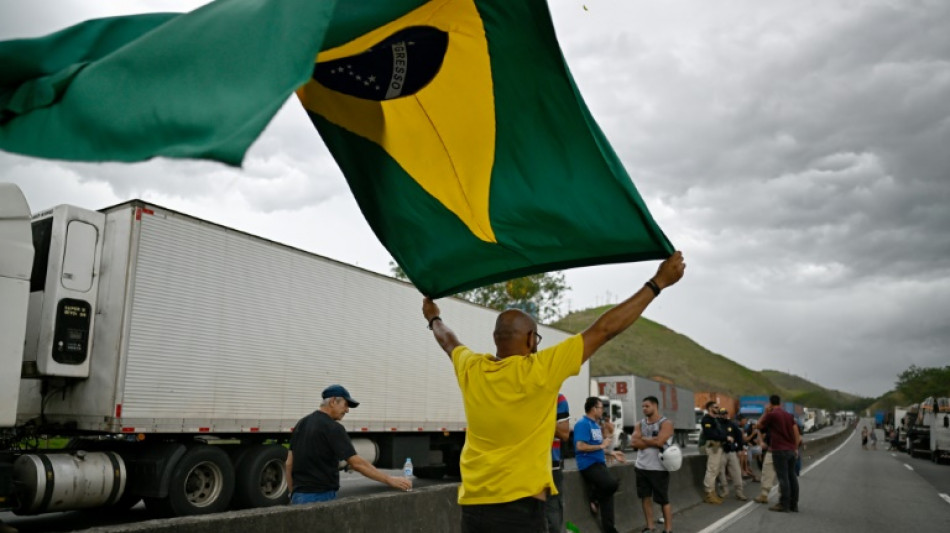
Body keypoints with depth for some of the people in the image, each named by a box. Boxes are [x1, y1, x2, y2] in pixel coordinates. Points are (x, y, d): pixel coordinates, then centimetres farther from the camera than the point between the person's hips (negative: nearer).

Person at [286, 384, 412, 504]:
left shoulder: (301, 424, 11)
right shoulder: (332, 428, -14)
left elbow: (289, 464, 12)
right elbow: (357, 463, -19)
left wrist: (293, 494, 19)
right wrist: (390, 480, -15)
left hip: (299, 496, 8)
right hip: (321, 496, -8)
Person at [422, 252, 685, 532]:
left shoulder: (470, 370, 2)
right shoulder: (539, 370, -12)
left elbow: (448, 342, 25)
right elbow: (604, 329, -10)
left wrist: (434, 318, 47)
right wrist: (658, 282, -4)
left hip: (472, 509, 6)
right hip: (519, 508, -5)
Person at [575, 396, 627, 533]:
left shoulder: (596, 424, 16)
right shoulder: (583, 424, -13)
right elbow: (580, 446, -23)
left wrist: (612, 453, 16)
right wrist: (601, 446, -15)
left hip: (599, 463, 10)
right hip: (589, 464, -10)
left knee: (607, 495, 8)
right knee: (613, 483, -26)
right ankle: (595, 498, 3)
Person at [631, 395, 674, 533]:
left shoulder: (666, 423, -7)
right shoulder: (640, 424, 9)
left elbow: (658, 441, -20)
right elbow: (635, 443, -4)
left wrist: (642, 439, -6)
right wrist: (652, 442, -15)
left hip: (658, 468, -6)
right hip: (641, 466, 6)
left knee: (663, 500, 3)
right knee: (645, 497, 10)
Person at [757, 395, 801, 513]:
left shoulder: (771, 415, -8)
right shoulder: (788, 415, 11)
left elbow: (759, 425, 4)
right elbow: (796, 432, 9)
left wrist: (765, 413, 9)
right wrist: (795, 448, 15)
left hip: (779, 450, -7)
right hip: (791, 450, 7)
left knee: (783, 477, -6)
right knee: (792, 476, 9)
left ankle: (784, 504, -5)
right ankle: (793, 504, 13)